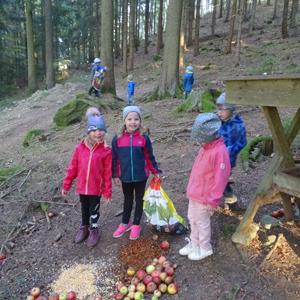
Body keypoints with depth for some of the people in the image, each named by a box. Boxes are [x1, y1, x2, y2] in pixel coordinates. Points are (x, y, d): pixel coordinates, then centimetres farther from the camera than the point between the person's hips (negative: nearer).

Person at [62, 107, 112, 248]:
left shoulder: (106, 151, -15)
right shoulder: (80, 148, -9)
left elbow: (107, 173, -10)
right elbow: (73, 168, 0)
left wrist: (107, 192, -7)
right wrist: (66, 185, 3)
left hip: (97, 187, -3)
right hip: (82, 186, 3)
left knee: (94, 209, 14)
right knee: (84, 207, 23)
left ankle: (94, 230, 37)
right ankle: (84, 227, 46)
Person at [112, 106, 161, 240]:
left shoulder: (144, 138, -11)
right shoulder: (118, 138, -10)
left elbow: (149, 157, -1)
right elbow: (115, 158, -2)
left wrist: (156, 172, 2)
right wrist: (115, 175, 1)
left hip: (141, 176, -1)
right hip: (125, 176, 1)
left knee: (139, 200, 15)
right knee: (127, 200, 20)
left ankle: (136, 225, 32)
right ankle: (125, 224, 38)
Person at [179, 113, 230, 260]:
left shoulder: (219, 151, -26)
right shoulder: (205, 147, 1)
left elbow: (221, 178, -25)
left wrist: (212, 200, -20)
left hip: (204, 197, -8)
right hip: (194, 192, 8)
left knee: (202, 222, 11)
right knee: (192, 219, 21)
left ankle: (205, 248, 34)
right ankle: (194, 243, 42)